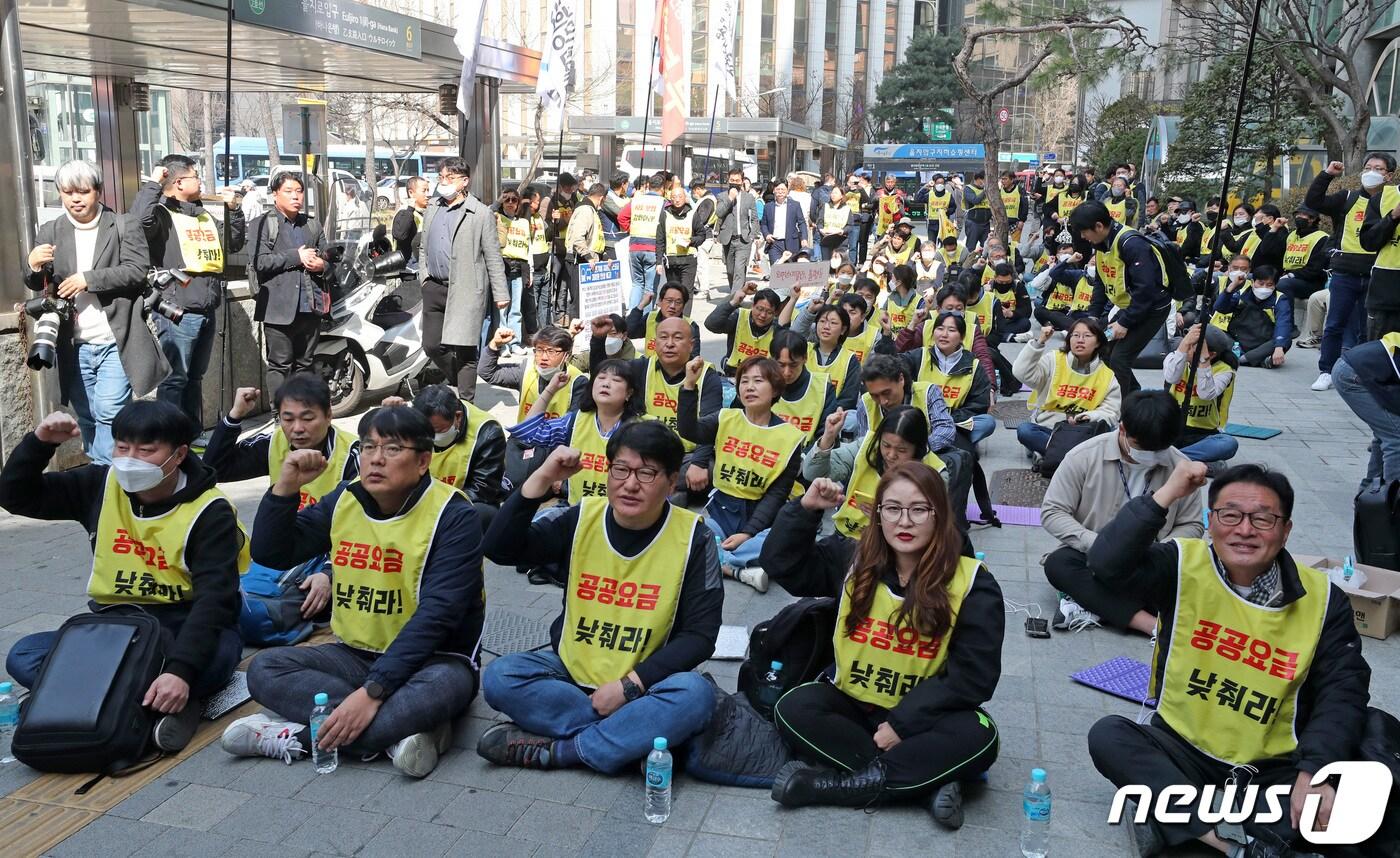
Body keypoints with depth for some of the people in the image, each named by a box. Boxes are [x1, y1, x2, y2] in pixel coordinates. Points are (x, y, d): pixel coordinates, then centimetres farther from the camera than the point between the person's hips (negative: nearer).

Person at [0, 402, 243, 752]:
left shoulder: (209, 512, -15)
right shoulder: (102, 485, 2)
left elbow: (215, 597, -25)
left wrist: (181, 670, -40)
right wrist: (39, 443, -10)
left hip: (184, 628, -6)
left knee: (217, 657, -39)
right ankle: (166, 704, -27)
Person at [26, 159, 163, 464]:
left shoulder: (125, 227, 0)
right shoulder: (50, 232, 10)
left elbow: (136, 271, -9)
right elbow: (37, 285, 9)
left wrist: (88, 278, -19)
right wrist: (34, 266, -14)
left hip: (116, 341, -4)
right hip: (75, 345, 4)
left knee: (109, 412, -11)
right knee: (87, 417, 13)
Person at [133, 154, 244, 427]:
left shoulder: (204, 216, 19)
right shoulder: (163, 214, -7)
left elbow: (235, 243, 28)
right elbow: (140, 219, -29)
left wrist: (233, 210, 18)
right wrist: (153, 184, -18)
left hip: (207, 312, 8)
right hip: (177, 312, -8)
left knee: (195, 377, 17)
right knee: (175, 379, -7)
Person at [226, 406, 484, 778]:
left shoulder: (452, 514, -16)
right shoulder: (344, 501, 3)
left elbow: (437, 614, -24)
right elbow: (270, 553, 5)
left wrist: (373, 691, -31)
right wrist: (286, 486, -11)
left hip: (432, 658, -6)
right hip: (355, 654, 6)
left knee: (439, 687, -38)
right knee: (264, 668, -16)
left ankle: (298, 737, -24)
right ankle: (399, 730, -25)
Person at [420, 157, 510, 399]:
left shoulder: (480, 213, -3)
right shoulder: (432, 211, 16)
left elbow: (493, 256, -5)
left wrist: (500, 293, -8)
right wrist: (425, 281, 17)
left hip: (466, 290, -6)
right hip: (435, 287, 6)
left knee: (464, 349, -6)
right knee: (432, 346, 8)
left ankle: (466, 401, 2)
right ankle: (457, 381, 30)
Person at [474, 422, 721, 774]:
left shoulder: (693, 536, -11)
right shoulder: (583, 518, -4)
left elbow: (699, 635, -11)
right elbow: (500, 550, -13)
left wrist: (629, 684, -20)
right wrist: (543, 478, -24)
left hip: (644, 681, -2)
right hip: (570, 671, 2)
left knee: (695, 695, -33)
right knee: (499, 677, -23)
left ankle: (556, 751, -23)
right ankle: (633, 736, -19)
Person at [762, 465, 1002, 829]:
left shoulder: (972, 583, -12)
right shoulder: (853, 559, -3)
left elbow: (973, 677, -13)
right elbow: (784, 564, 6)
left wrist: (903, 721, -21)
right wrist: (806, 509, -10)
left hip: (921, 717, -2)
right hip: (851, 705, 3)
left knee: (978, 737, -32)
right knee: (794, 710, -26)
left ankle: (832, 783, -26)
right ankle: (927, 783, -26)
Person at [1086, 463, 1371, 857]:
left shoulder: (1323, 599, -5)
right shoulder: (1184, 566, -7)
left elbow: (1341, 690, -7)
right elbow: (1107, 564, -24)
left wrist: (1315, 770, -23)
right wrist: (1167, 495, -27)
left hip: (1274, 769, 0)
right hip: (1182, 750, 0)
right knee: (1108, 735, -27)